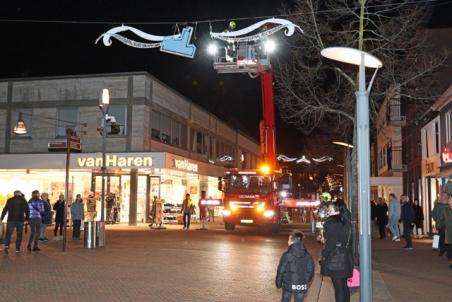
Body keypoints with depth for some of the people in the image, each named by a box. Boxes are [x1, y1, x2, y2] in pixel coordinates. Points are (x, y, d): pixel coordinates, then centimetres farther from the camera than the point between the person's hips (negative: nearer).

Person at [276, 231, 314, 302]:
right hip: (302, 286, 2)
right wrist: (306, 282, 19)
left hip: (288, 285, -2)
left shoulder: (287, 255, -15)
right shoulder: (307, 256, -4)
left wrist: (278, 283, 3)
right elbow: (310, 271, 4)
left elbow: (281, 271, -10)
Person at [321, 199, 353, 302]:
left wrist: (324, 255, -6)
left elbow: (330, 243, -19)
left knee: (338, 288, -2)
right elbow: (349, 241, 14)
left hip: (335, 260, -8)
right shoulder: (346, 222, 8)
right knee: (344, 286, 17)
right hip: (346, 259, 8)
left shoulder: (332, 223, -17)